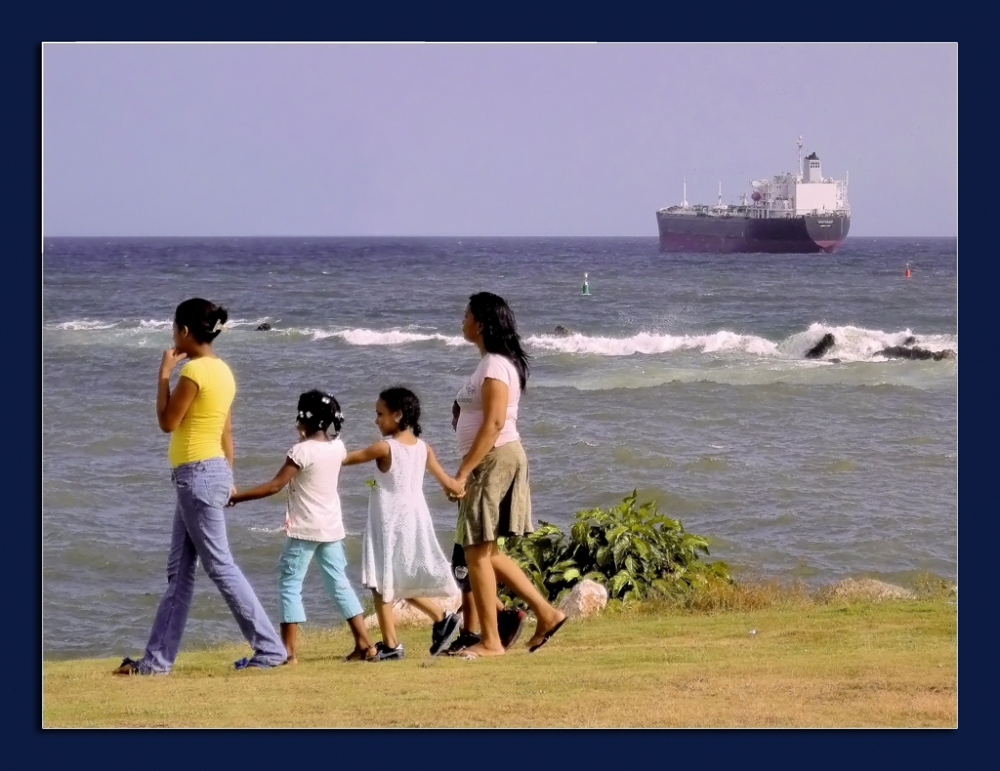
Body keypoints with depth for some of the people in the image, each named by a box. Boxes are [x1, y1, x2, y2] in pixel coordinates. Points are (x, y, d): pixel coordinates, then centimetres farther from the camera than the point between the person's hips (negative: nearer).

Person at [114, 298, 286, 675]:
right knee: (178, 571, 12)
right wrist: (227, 479, 20)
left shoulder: (195, 370, -17)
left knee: (220, 566, -5)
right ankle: (157, 658, 16)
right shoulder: (221, 369, 11)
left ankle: (269, 648, -4)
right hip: (211, 472, 10)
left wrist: (164, 373, -5)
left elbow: (167, 422, -11)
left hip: (197, 475, -10)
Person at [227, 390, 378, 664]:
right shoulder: (337, 447, 3)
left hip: (304, 528, -7)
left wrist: (237, 497, -14)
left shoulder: (302, 451, -16)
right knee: (339, 584, 14)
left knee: (289, 584, -1)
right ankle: (364, 644, 12)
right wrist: (307, 438, 20)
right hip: (332, 527, 7)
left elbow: (275, 485, -18)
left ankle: (290, 650, -9)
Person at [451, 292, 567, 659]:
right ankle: (546, 613, 15)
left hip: (495, 459, -10)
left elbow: (494, 423, -23)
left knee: (478, 552, -6)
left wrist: (463, 472, -24)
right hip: (492, 461, 10)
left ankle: (490, 641, -1)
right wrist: (468, 469, 18)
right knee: (486, 552, 14)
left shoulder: (495, 366, -16)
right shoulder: (492, 363, 15)